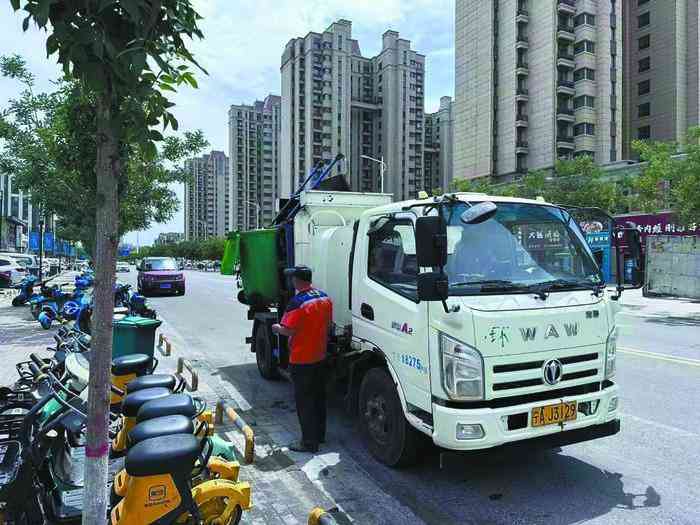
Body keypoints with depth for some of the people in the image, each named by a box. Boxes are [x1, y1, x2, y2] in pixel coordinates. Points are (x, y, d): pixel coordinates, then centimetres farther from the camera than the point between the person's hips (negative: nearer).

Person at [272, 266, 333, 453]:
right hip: (320, 357, 8)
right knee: (319, 397, 18)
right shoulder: (325, 298, 3)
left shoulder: (298, 302, -21)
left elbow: (288, 330, -22)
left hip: (302, 360, -8)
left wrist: (276, 328, -2)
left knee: (304, 401, 2)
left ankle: (309, 442, 9)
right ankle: (320, 434, 31)